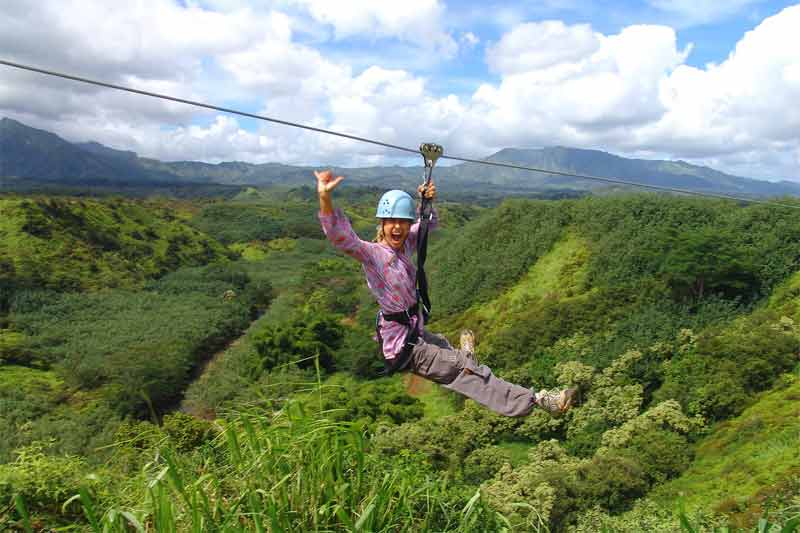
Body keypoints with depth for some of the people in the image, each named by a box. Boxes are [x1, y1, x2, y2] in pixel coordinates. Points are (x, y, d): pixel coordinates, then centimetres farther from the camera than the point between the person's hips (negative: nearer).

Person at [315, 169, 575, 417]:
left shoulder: (404, 245, 2)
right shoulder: (371, 253, -20)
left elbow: (429, 224, 18)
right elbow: (341, 237, -38)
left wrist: (427, 202, -4)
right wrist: (325, 197, -54)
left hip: (415, 332, 8)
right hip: (402, 349, -8)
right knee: (467, 369, -4)